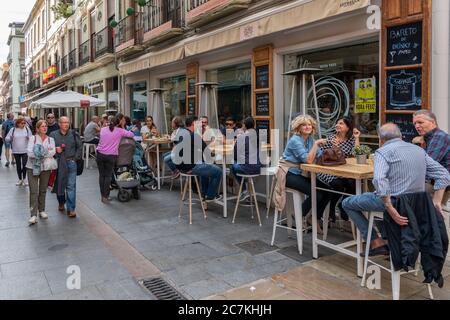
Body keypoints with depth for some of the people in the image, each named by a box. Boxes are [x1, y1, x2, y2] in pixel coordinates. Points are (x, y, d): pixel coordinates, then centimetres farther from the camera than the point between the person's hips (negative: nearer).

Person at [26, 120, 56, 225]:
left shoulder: (51, 139, 8)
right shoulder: (33, 138, 3)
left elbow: (53, 152, -8)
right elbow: (29, 152, -11)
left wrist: (39, 153, -17)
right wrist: (46, 153, -15)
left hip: (46, 168, 2)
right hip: (33, 167, -2)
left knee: (43, 190, 12)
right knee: (33, 191, -8)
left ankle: (42, 210, 25)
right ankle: (33, 215, -8)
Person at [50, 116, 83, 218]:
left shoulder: (74, 134, 2)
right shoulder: (53, 135, 3)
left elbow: (80, 147, 9)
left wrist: (76, 157, 0)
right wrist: (55, 149, -10)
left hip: (71, 162, -1)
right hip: (58, 163, 2)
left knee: (71, 186, -5)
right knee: (59, 184, 14)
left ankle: (71, 209, -1)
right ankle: (61, 203, 37)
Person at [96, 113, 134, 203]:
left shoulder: (103, 129, 7)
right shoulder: (120, 131, -5)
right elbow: (131, 135, -1)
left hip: (100, 154, 3)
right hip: (111, 156, -3)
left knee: (101, 175, 13)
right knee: (108, 176, 4)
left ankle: (102, 195, 18)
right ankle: (105, 196, 4)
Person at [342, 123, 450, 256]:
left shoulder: (383, 152, -10)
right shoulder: (419, 150, 12)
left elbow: (379, 180, -27)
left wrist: (391, 210, -25)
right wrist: (436, 202, 5)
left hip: (392, 200, -7)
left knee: (347, 203, 10)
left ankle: (376, 242, 5)